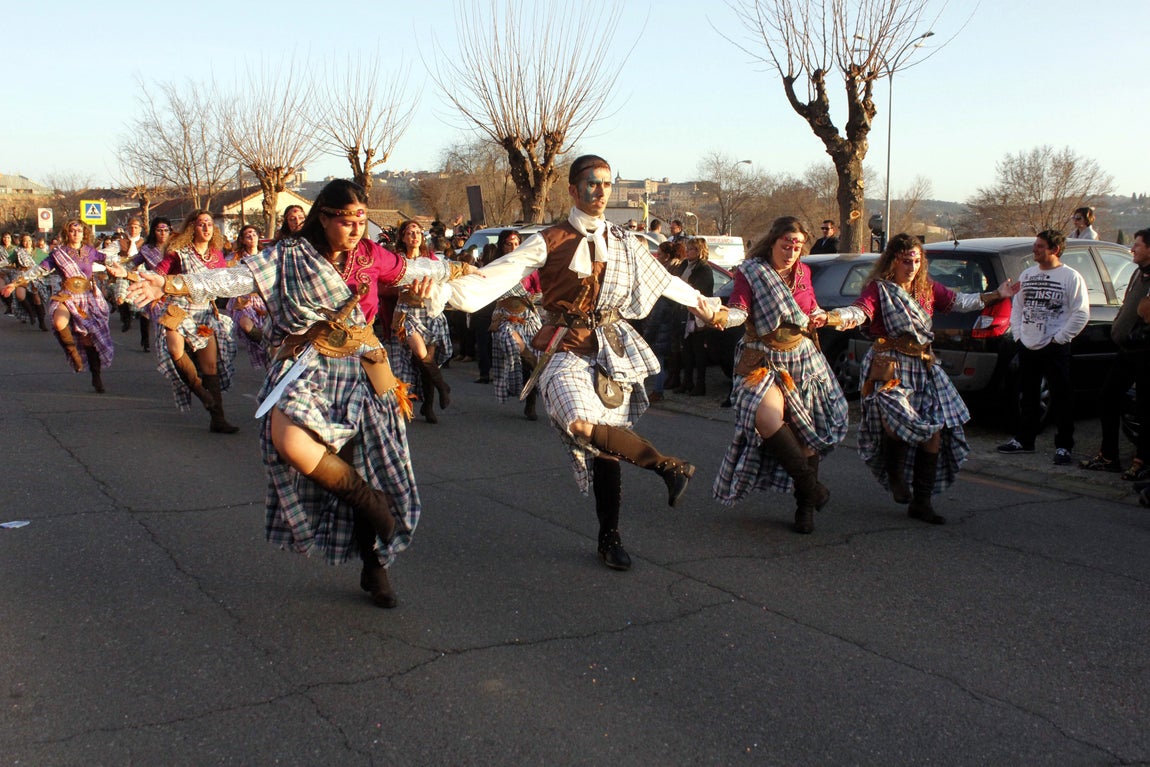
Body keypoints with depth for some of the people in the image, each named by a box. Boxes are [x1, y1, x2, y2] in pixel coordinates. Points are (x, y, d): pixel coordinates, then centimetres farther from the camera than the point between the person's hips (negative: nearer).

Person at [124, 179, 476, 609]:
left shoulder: (371, 256, 11)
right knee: (292, 444, -32)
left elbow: (412, 270, 29)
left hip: (362, 369, 3)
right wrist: (172, 286, -21)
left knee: (372, 468, 1)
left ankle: (374, 566, 21)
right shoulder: (289, 257, 1)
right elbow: (235, 279, -8)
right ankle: (370, 505, -8)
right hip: (307, 366, -3)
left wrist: (456, 270, 43)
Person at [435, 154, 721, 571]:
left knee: (608, 444, 3)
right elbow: (496, 275, -12)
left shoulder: (623, 242, 11)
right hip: (565, 348, -3)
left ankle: (610, 537, 19)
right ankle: (670, 467, -13)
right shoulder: (549, 242, -2)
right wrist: (444, 290, -26)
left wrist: (699, 301, 38)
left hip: (613, 348, 4)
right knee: (582, 425, -29)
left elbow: (664, 279, 27)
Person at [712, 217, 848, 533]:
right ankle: (810, 484, -17)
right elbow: (738, 310, -20)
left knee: (806, 427, 3)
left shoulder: (803, 272, 8)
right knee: (766, 415, -30)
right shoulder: (750, 272, -7)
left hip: (803, 357, 5)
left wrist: (819, 316, 2)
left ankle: (805, 506, 16)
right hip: (763, 360, -4)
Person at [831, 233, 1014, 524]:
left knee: (934, 431, 1)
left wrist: (996, 295, 25)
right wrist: (831, 317, -43)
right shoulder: (879, 288, -6)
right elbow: (859, 311, -22)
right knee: (899, 420, -28)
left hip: (924, 366, 6)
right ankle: (894, 474, 5)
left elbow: (958, 301, 26)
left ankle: (921, 502, 12)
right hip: (891, 366, -6)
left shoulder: (928, 288, 14)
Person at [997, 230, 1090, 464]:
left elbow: (1081, 314, -8)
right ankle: (1024, 440, 24)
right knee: (1027, 397, 13)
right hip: (1027, 347, 6)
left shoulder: (1071, 277, -5)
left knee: (1061, 398, -1)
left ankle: (1063, 446, 6)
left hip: (1055, 349, -5)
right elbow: (1017, 307, 19)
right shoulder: (1027, 274, 12)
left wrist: (1059, 338, -11)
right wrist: (1017, 333, 7)